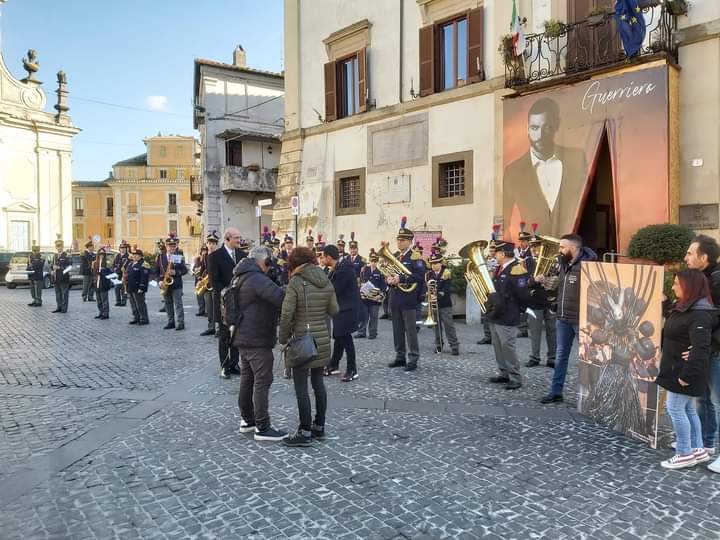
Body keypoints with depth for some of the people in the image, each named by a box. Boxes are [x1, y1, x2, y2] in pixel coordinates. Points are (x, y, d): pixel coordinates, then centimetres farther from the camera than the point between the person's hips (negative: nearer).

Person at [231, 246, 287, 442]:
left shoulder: (241, 277, 13)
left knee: (247, 378, 16)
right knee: (262, 381, -6)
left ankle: (247, 419, 26)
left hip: (243, 337, 10)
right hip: (257, 339, -10)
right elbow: (280, 297, -30)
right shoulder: (257, 279, -20)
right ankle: (262, 427, -2)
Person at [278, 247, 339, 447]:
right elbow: (333, 310, 9)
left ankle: (305, 432, 5)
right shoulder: (326, 282, 5)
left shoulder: (295, 283, -12)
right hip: (322, 340, 6)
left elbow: (286, 314, -15)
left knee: (301, 387, 1)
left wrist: (284, 338, -2)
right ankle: (319, 426, 26)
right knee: (318, 383, 16)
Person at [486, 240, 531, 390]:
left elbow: (522, 294, -19)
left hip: (507, 317, -10)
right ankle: (504, 374, 26)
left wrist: (518, 310, -8)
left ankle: (515, 378, 5)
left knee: (508, 347, -4)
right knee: (498, 347, 15)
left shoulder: (516, 269, -17)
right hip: (495, 315, 10)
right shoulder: (499, 269, 13)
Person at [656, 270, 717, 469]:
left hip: (685, 371, -10)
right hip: (677, 368, 10)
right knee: (688, 409, 17)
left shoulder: (700, 314, -22)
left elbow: (700, 349, -28)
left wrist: (688, 374, -28)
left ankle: (685, 454, 9)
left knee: (675, 408, -3)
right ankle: (698, 450, 29)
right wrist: (664, 303, 15)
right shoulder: (682, 307, 9)